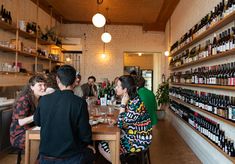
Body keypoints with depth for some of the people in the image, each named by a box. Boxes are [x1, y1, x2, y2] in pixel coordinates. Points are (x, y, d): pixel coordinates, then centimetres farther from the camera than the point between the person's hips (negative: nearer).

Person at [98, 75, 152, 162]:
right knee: (105, 140, 10)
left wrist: (123, 104, -23)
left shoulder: (135, 103, -26)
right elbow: (125, 120, 12)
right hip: (131, 135, 9)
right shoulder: (130, 100, 2)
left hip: (139, 141, -9)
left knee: (102, 147, -7)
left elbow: (121, 124, -23)